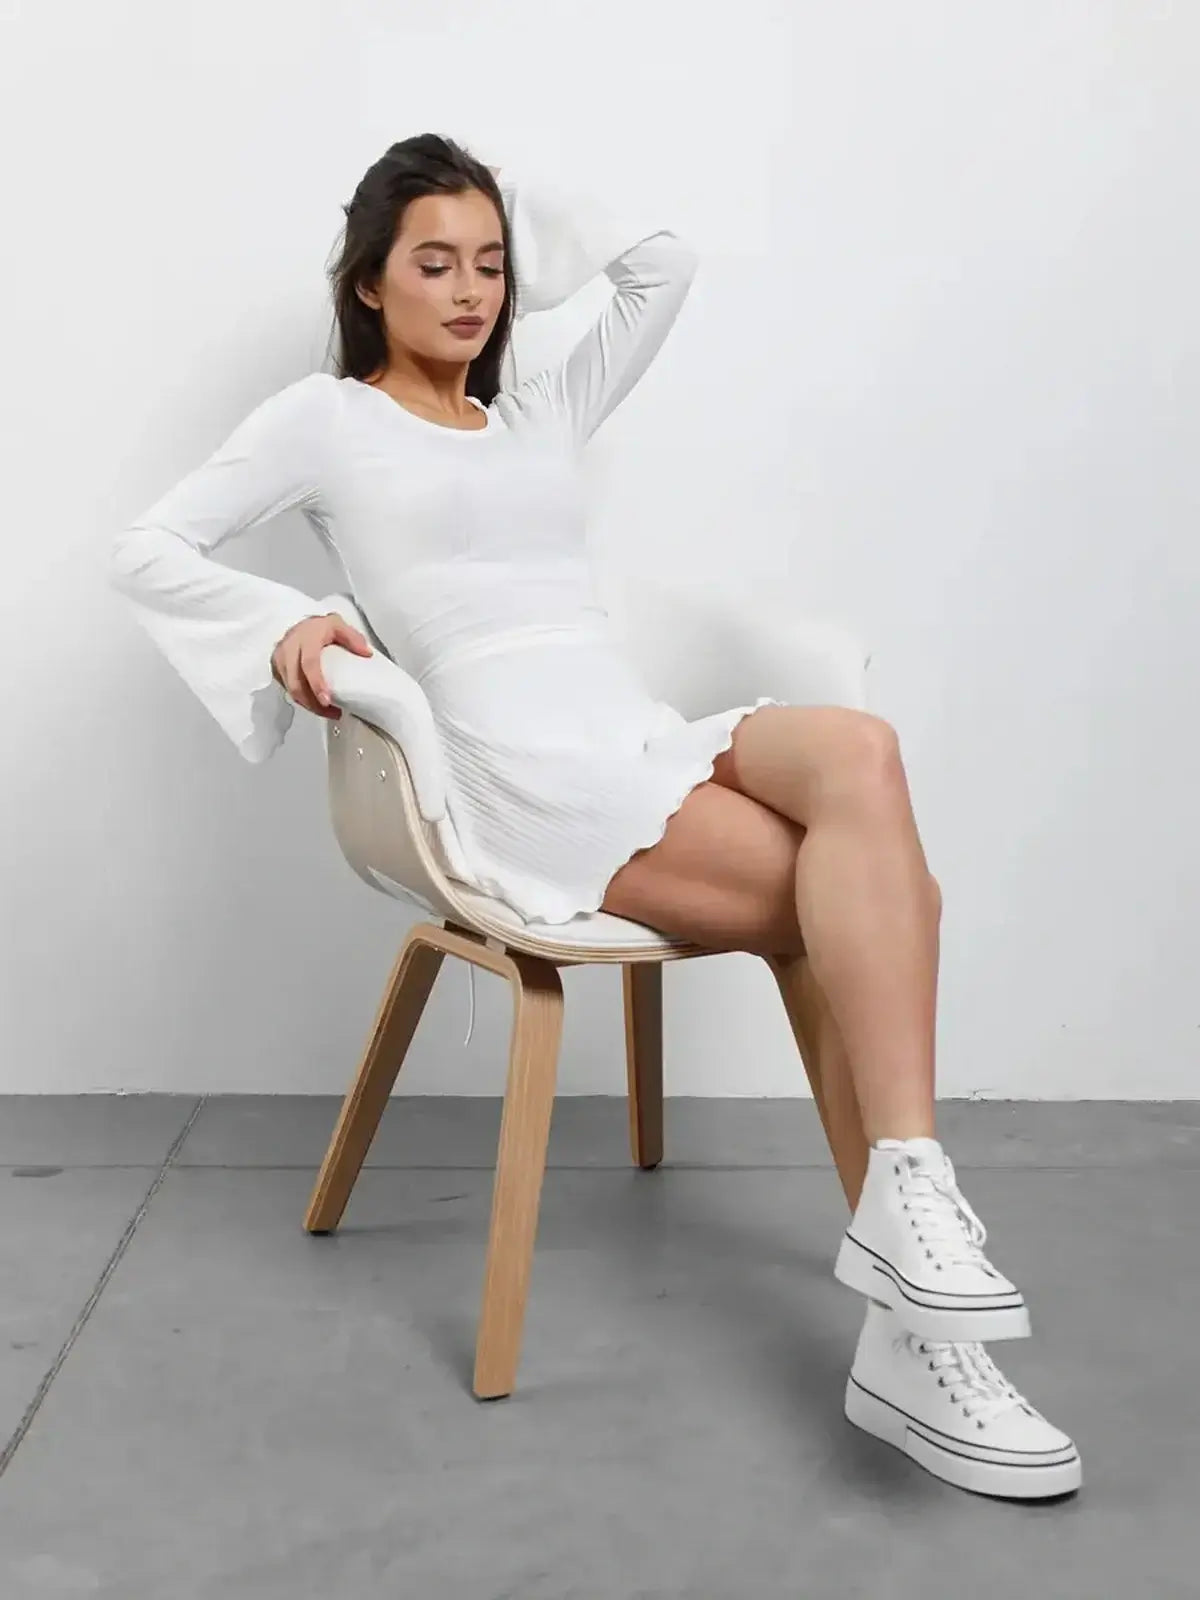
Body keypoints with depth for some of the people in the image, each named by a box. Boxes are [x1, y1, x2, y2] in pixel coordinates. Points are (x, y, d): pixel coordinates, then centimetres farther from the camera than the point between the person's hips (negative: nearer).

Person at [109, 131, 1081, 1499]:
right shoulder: (325, 417, 13)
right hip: (524, 784, -5)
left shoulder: (540, 413, 28)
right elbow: (146, 552, 9)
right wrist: (281, 626, -8)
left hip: (655, 745, 5)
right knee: (885, 894, -25)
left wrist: (516, 204, 29)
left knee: (856, 755, -31)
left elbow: (663, 267, 33)